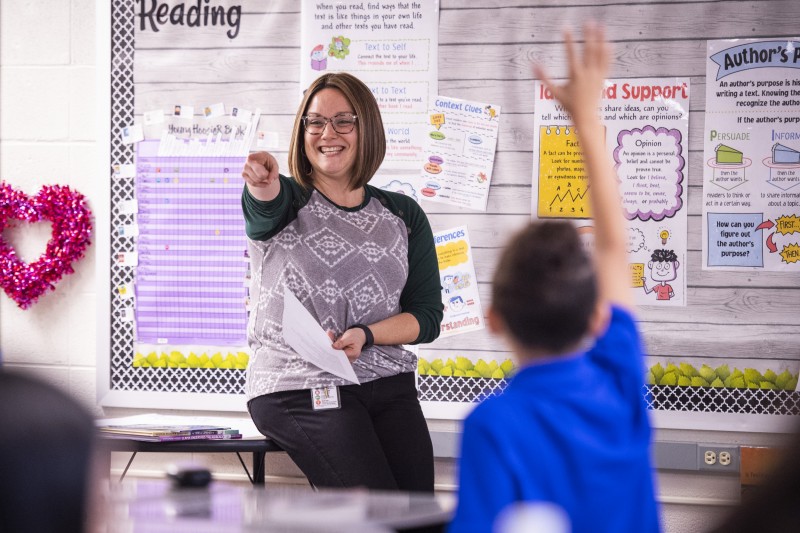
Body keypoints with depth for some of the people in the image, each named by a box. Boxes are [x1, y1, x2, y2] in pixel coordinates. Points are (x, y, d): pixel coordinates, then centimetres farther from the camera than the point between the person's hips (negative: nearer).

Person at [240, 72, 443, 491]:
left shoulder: (403, 216, 12)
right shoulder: (285, 201, 4)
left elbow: (427, 315, 7)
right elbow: (267, 204, -23)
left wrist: (364, 335, -12)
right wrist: (261, 183, -48)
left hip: (386, 382, 5)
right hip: (296, 389, -4)